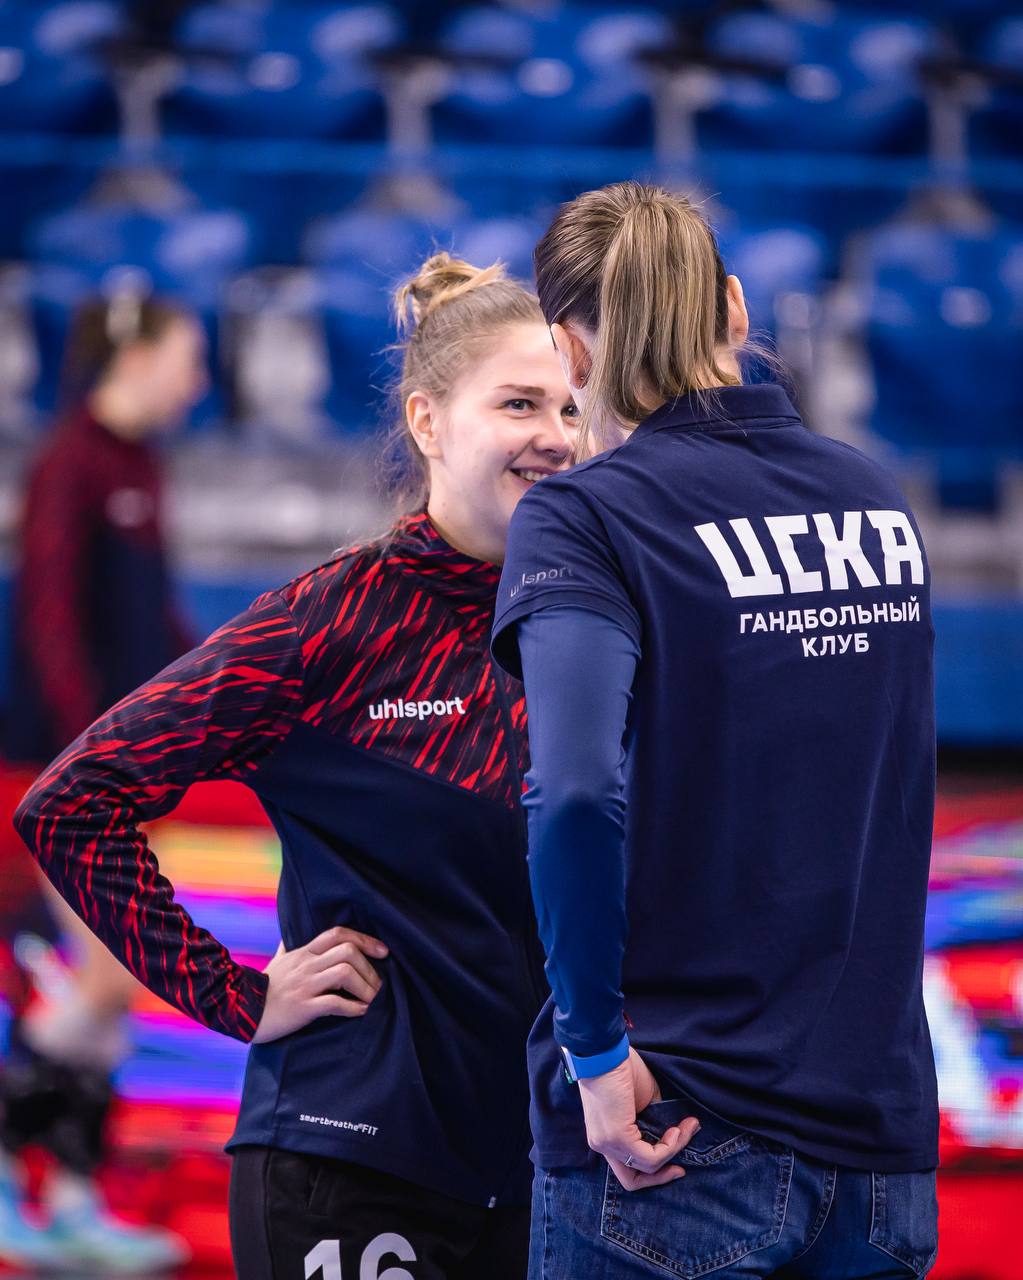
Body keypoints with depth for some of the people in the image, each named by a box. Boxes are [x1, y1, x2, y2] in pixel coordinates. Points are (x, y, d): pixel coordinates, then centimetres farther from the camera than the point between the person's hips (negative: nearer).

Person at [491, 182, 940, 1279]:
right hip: (882, 1133, 5)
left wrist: (596, 1049, -15)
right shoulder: (876, 500, 9)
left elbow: (578, 792, -24)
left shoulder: (583, 518, -8)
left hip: (674, 1147, -5)